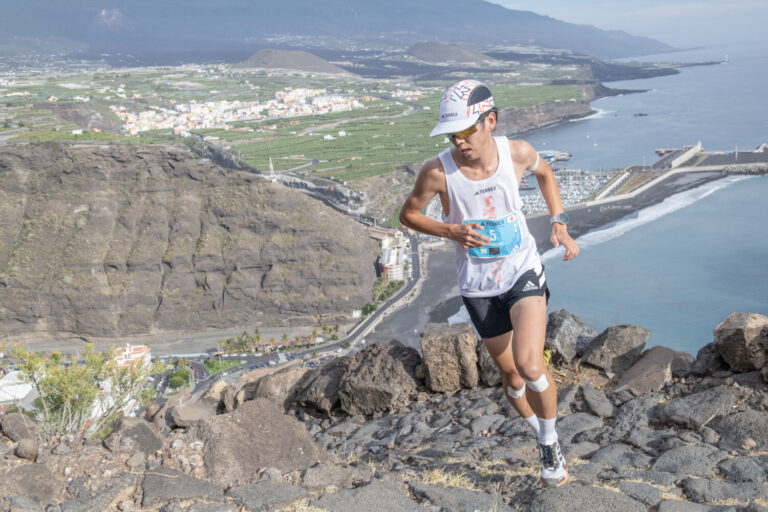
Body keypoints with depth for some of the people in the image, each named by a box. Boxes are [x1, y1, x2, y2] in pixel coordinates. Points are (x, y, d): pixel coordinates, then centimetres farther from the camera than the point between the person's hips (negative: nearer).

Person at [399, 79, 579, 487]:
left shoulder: (517, 153, -14)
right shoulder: (438, 171, -20)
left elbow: (544, 173, 11)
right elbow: (408, 215, -3)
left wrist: (560, 225, 3)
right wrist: (450, 231, -19)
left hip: (523, 270, -1)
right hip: (478, 285, 1)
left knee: (530, 364, -21)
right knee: (511, 377, 14)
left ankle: (551, 440, 7)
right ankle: (541, 437, 43)